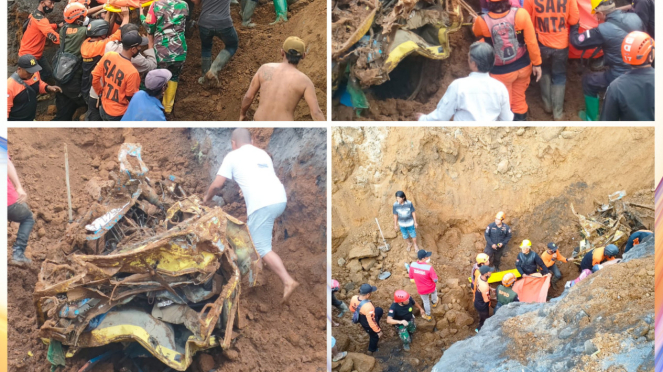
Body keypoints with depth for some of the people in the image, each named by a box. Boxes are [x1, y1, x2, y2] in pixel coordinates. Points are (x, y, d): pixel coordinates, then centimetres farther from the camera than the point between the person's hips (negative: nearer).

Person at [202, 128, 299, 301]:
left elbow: (217, 184, 9)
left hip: (262, 204, -7)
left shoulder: (233, 156, 10)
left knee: (263, 248, -4)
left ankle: (288, 281, -18)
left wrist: (207, 197, 29)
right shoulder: (263, 154, 27)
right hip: (280, 199, 7)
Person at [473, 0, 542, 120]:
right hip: (523, 66, 2)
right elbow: (531, 41, -16)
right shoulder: (520, 14, -24)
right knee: (519, 100, 23)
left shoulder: (482, 22, -22)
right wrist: (537, 63, -1)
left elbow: (476, 32, 4)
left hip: (501, 71, -2)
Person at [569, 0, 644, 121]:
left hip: (619, 78, -6)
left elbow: (577, 42, -10)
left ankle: (591, 119, 32)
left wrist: (573, 27, 10)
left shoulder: (603, 30, -22)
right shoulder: (635, 18, -5)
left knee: (588, 80, 19)